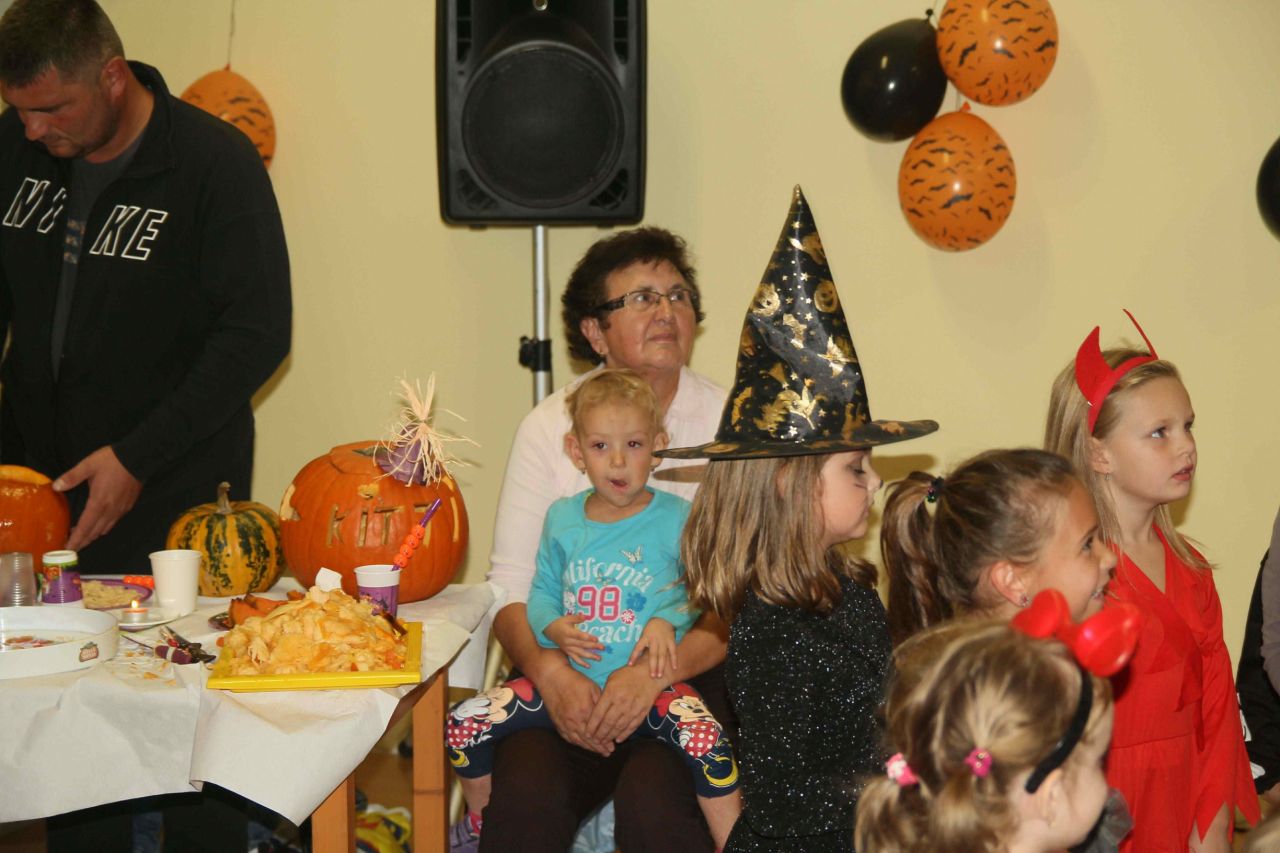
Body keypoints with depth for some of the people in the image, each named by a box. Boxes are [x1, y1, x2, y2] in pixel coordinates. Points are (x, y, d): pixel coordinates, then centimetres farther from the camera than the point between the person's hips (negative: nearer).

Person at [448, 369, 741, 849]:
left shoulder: (677, 518, -3)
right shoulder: (561, 520, 7)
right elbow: (541, 592, 13)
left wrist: (668, 622, -18)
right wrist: (555, 628, -8)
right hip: (570, 679, 4)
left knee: (708, 744, -33)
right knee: (463, 725, -5)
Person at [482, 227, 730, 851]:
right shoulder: (549, 425, 7)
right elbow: (510, 584, 2)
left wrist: (657, 671, -20)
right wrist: (551, 671, -17)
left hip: (690, 670, -1)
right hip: (567, 666, 1)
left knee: (655, 802, -29)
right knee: (525, 794, -26)